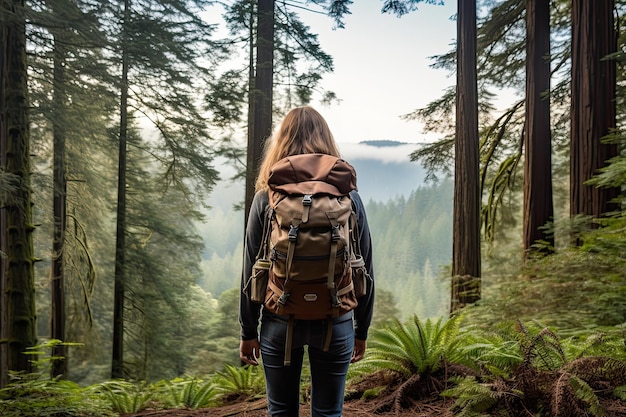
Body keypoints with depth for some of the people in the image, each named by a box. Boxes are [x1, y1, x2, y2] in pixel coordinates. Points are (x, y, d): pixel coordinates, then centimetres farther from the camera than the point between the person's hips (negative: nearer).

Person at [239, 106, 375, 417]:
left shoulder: (267, 196, -5)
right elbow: (365, 268, 1)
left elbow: (251, 269, -3)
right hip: (335, 322, 1)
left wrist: (248, 332, 7)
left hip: (279, 322, 0)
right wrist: (361, 330, 12)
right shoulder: (348, 196, -2)